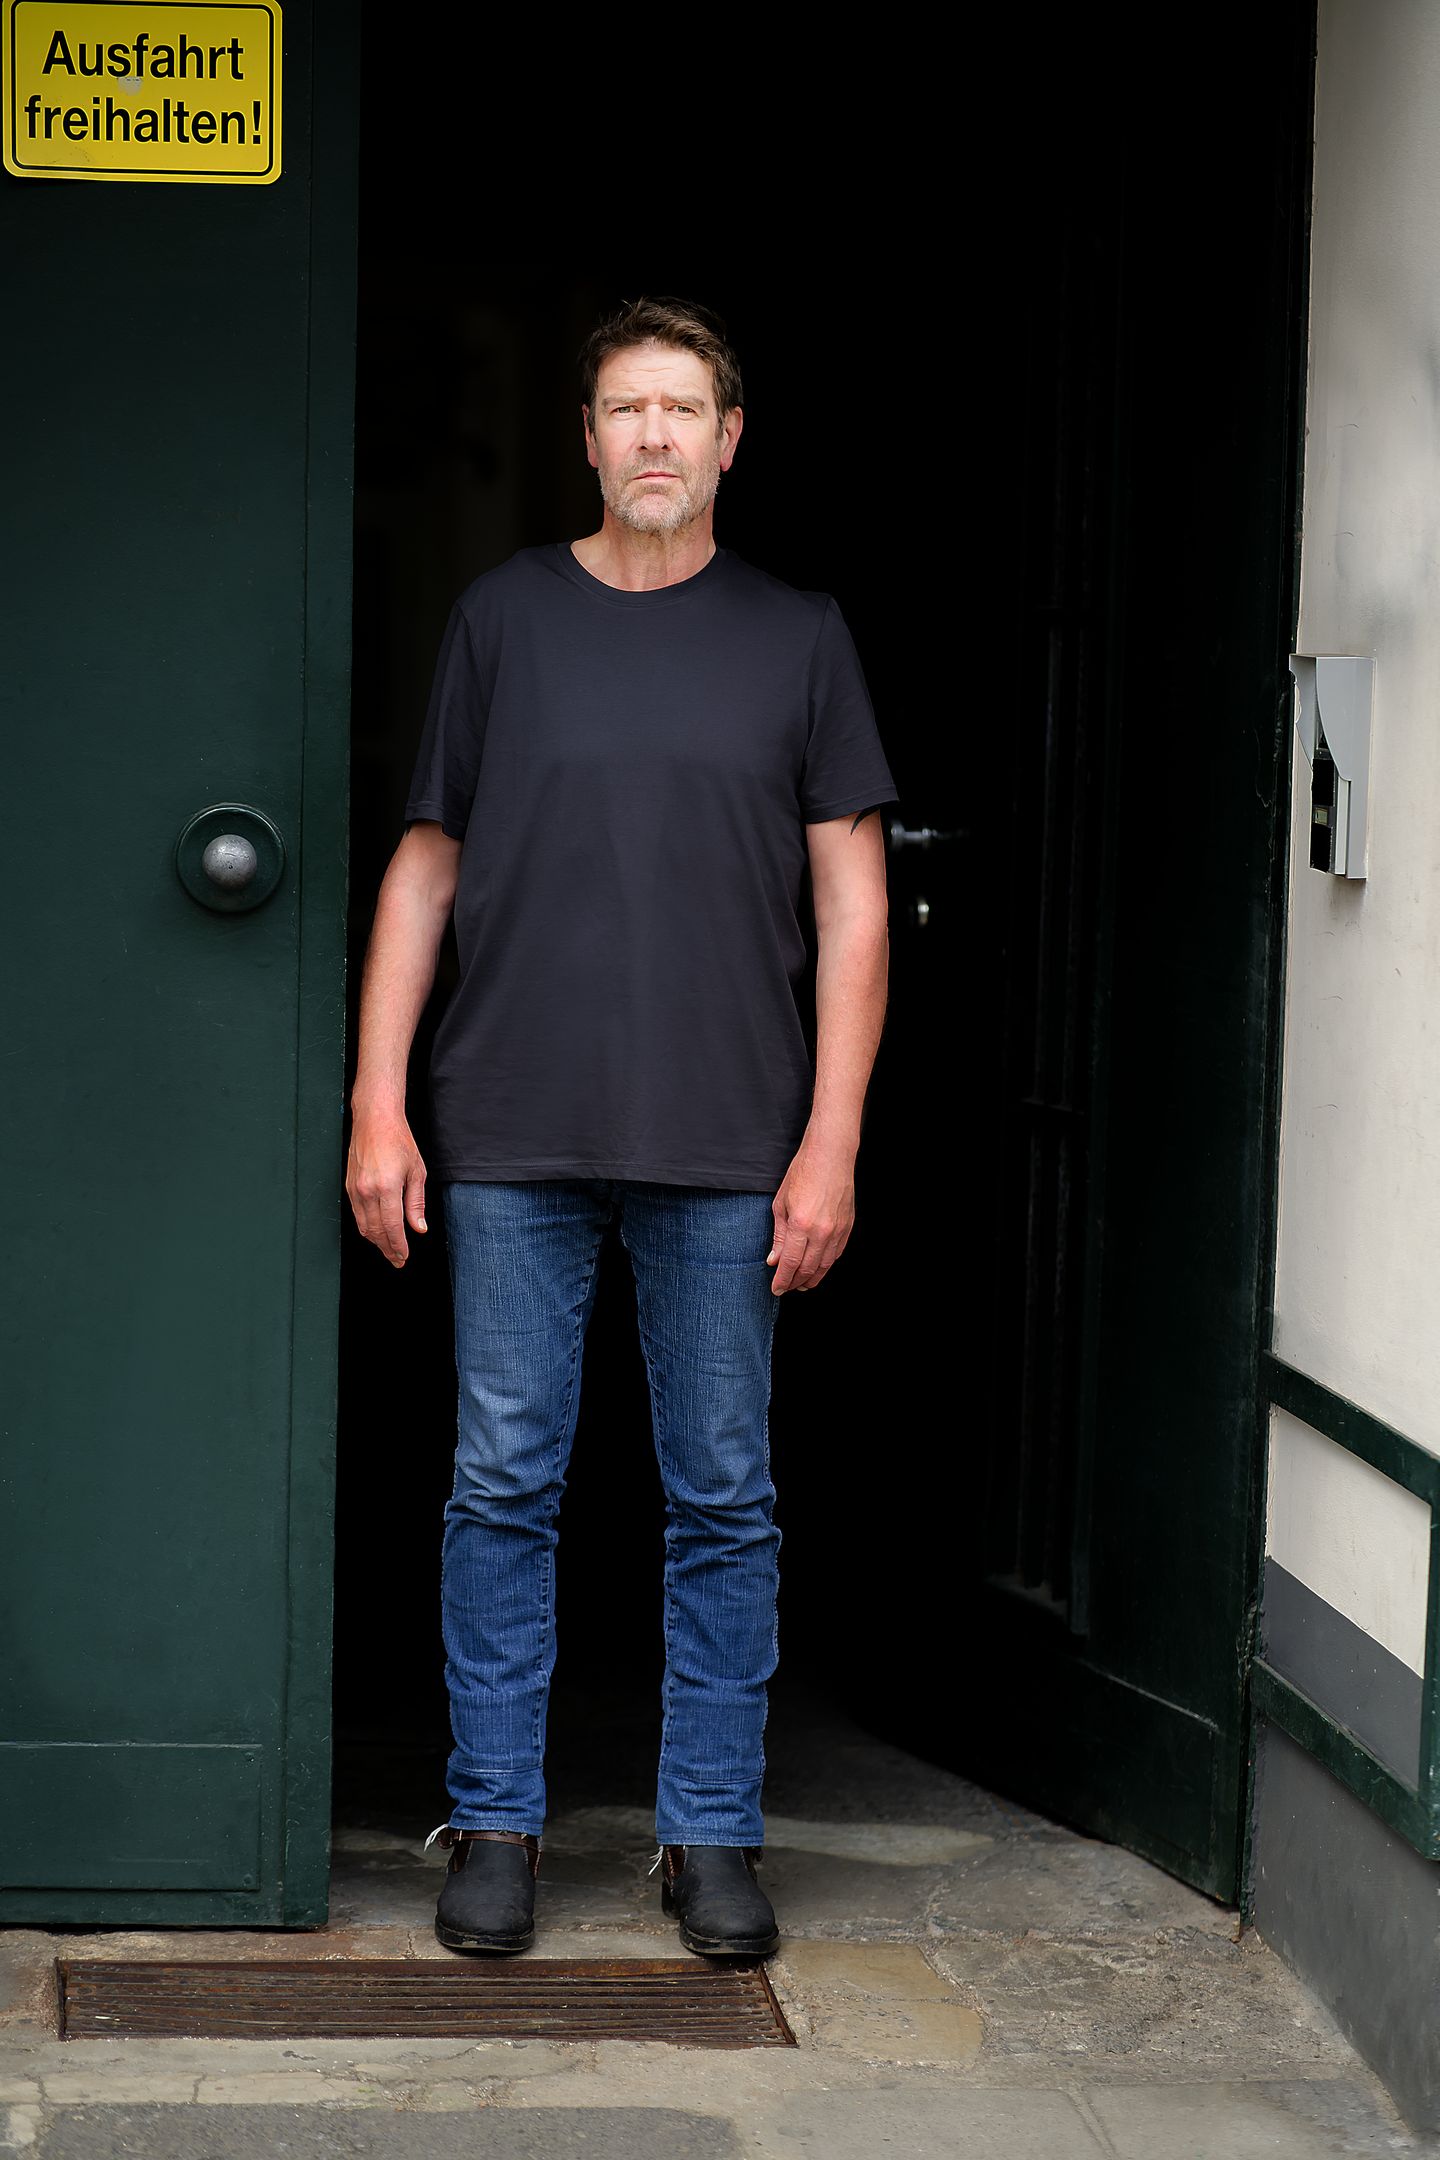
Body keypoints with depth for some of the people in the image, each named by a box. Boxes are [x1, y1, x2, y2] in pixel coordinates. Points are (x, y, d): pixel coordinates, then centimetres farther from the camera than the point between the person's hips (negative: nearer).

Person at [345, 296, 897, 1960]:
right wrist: (378, 1106, 2)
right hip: (512, 1137, 0)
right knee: (503, 1486, 3)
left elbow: (851, 899, 5)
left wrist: (830, 1142, -2)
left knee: (723, 1499, 4)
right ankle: (494, 1826, 14)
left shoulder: (797, 637, 7)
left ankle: (712, 1836, 14)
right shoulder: (503, 618, 8)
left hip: (726, 1145, 0)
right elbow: (424, 868, 10)